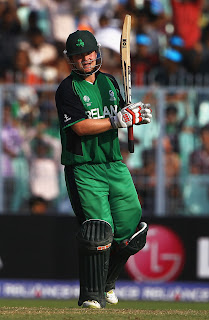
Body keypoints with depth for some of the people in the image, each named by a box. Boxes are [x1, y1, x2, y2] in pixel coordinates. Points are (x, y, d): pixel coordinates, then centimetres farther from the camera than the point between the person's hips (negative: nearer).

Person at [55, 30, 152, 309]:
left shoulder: (109, 82, 14)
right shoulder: (67, 89, -7)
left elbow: (122, 114, 21)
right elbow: (81, 127, -17)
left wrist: (139, 115, -1)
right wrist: (118, 120, -21)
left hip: (115, 165, 6)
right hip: (84, 169, -6)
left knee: (130, 228, 5)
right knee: (98, 230, -18)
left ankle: (107, 283, 27)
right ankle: (91, 295, -11)